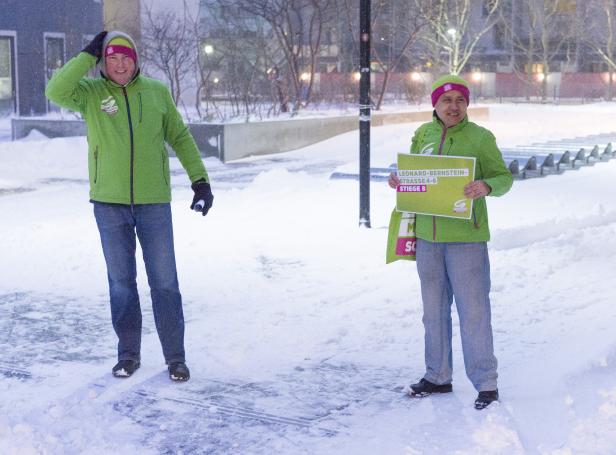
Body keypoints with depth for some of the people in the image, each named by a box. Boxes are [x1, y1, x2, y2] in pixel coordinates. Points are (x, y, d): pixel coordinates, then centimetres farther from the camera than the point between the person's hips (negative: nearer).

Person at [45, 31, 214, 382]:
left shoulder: (157, 92, 3)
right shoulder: (91, 92, -1)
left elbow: (180, 137, 10)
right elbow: (56, 92, -20)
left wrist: (199, 179, 5)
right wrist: (89, 54, -16)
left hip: (154, 202, 0)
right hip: (109, 204, 0)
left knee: (165, 282, 3)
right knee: (121, 282, 9)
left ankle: (175, 356, 12)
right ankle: (129, 354, 22)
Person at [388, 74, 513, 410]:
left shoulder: (480, 138, -5)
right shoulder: (423, 134, 8)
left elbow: (504, 177, -3)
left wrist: (486, 186, -24)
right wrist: (398, 181, -3)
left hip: (466, 238, -5)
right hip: (427, 236, 5)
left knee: (473, 310, -5)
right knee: (434, 309, 14)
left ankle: (486, 384, 3)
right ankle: (438, 376, 27)